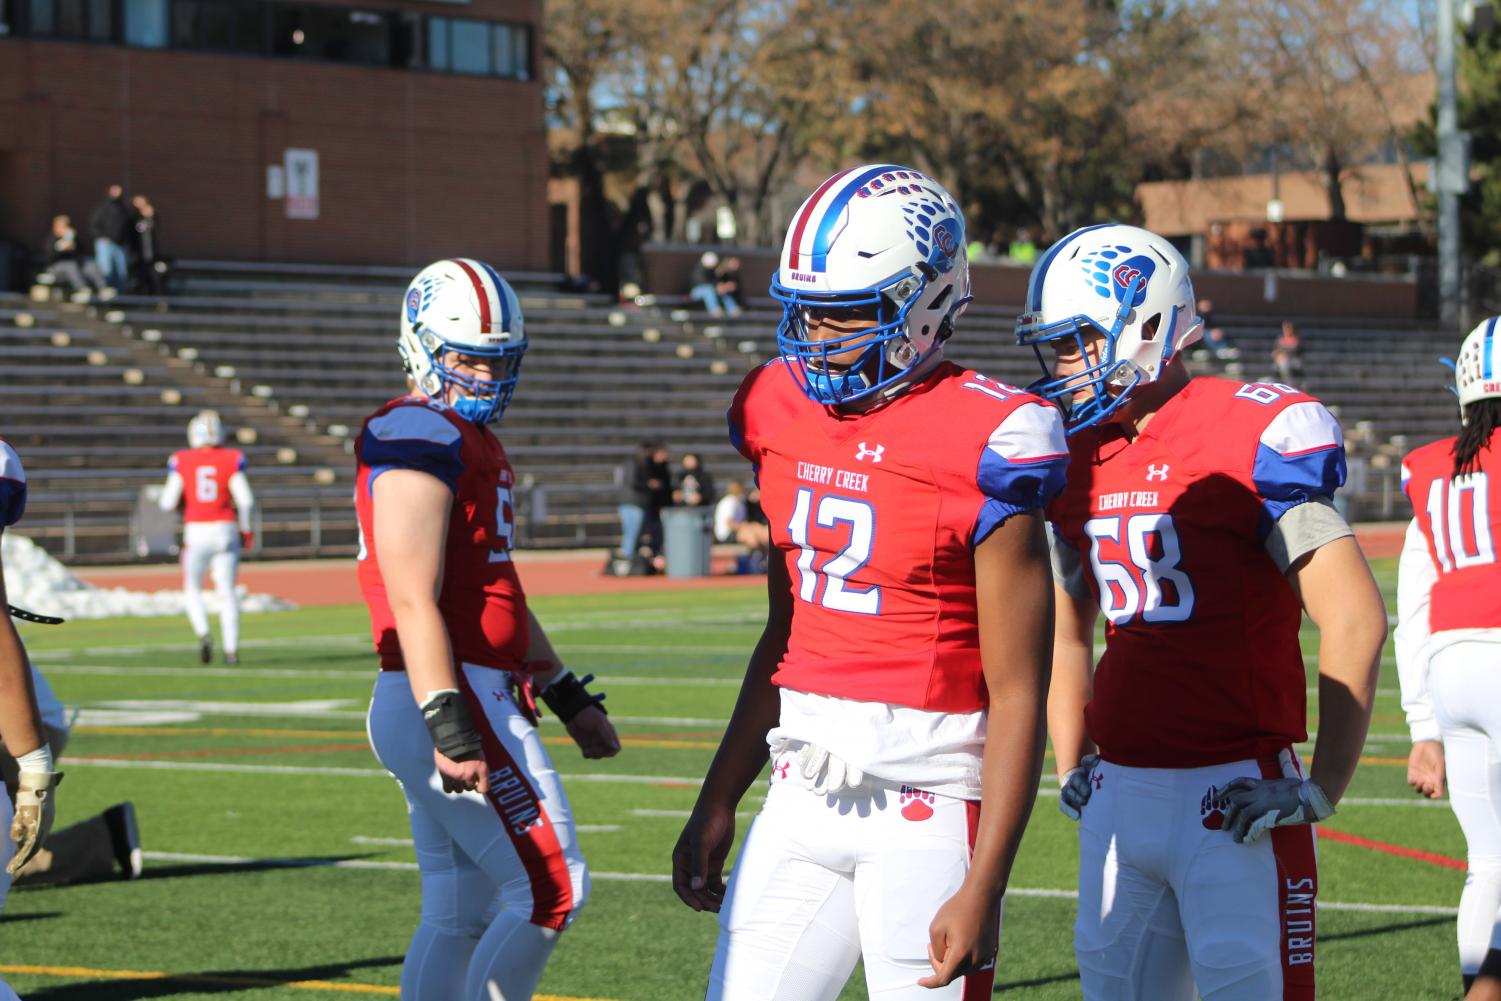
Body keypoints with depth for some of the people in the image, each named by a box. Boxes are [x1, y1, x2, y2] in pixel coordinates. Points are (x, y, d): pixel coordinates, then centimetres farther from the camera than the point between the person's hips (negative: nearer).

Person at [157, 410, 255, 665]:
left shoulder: (181, 462, -4)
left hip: (196, 531, 0)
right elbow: (245, 500, -7)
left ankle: (203, 634, -6)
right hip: (225, 529, 1)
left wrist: (163, 499, 19)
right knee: (227, 592, 9)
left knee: (192, 589, 16)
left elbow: (169, 502, -5)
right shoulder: (231, 460, -4)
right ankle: (231, 649, 6)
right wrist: (246, 529, 9)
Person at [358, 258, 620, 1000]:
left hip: (474, 700, 10)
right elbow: (414, 603, -21)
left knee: (458, 919, 10)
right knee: (552, 889, -9)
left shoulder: (471, 440, 20)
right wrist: (449, 724, -28)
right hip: (457, 697, -10)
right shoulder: (419, 439, -12)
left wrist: (569, 698, 27)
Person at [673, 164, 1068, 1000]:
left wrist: (984, 889, -16)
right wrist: (717, 804, 17)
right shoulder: (784, 413, 7)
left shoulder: (980, 444, -13)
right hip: (806, 796, 7)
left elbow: (1017, 695, -12)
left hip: (928, 804, -6)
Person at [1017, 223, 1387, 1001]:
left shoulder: (1257, 437, -11)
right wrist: (1070, 764, 15)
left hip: (1236, 794, -7)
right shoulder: (1076, 457, 11)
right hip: (1121, 794, 7)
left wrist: (1322, 788, -15)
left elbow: (1354, 622, -14)